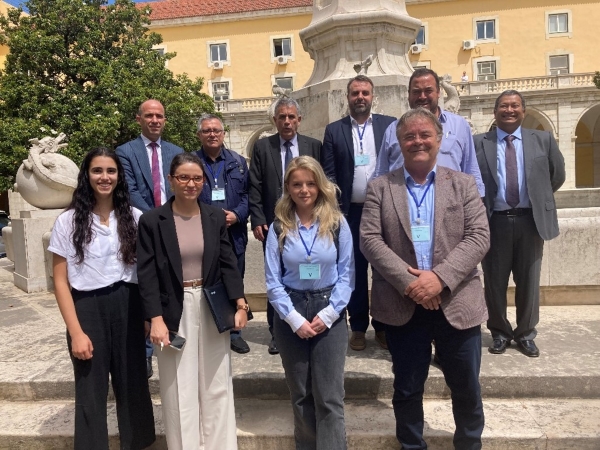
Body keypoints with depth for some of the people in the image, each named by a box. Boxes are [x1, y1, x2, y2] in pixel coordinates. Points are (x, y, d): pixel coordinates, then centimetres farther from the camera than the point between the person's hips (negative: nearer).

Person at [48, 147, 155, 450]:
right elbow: (61, 281, -3)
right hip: (88, 311, -1)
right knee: (90, 393, 12)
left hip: (128, 309, 2)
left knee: (133, 386, 12)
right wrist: (76, 332, -8)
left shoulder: (134, 218, 1)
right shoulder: (69, 221, -3)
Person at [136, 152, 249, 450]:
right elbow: (146, 274, -7)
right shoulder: (152, 221, -5)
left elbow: (228, 263, 3)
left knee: (216, 386, 12)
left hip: (212, 309, 3)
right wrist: (155, 319, -15)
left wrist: (240, 305, -6)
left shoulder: (216, 217, 4)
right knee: (180, 390, 7)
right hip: (175, 312, -2)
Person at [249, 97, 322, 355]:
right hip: (273, 224, 0)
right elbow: (255, 188, 1)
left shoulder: (314, 146, 5)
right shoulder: (262, 147, 4)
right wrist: (257, 220, -6)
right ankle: (277, 333, 19)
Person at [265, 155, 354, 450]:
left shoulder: (337, 224, -3)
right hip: (290, 317, 1)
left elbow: (347, 274, -3)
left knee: (329, 397, 1)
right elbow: (273, 281, -2)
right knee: (300, 395, 14)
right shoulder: (278, 228, -1)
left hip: (330, 314, -1)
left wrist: (328, 314, -11)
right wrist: (295, 319, -11)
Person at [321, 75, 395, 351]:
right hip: (351, 212, 0)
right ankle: (358, 328, 22)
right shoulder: (334, 130, 5)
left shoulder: (390, 125, 5)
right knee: (356, 270, 9)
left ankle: (383, 326, 23)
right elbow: (328, 173, 2)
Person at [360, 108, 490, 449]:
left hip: (457, 304, 1)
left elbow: (479, 237, -5)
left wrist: (439, 277, -19)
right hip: (403, 306, 0)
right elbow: (369, 239, -6)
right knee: (407, 389, 14)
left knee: (467, 389, 15)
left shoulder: (464, 184, 5)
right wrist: (408, 281, -17)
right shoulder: (380, 188, 4)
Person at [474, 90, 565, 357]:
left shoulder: (543, 140, 7)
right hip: (494, 221, -1)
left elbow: (557, 175, 17)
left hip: (530, 221, 2)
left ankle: (525, 334, 27)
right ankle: (500, 333, 25)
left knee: (528, 282, 9)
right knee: (494, 282, 7)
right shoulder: (478, 143, 1)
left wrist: (539, 200, 17)